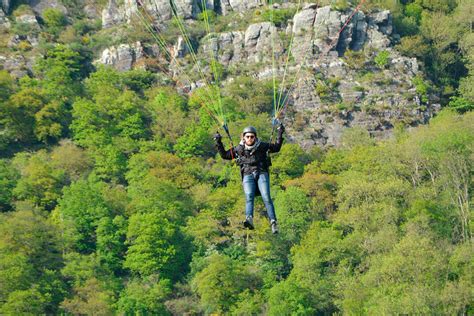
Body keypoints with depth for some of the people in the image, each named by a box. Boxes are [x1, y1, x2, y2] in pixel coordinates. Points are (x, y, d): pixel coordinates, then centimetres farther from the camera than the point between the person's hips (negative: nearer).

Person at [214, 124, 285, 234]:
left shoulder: (262, 146, 11)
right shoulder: (239, 149, 13)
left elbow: (276, 148, 22)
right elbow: (224, 155, 22)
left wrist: (279, 134, 13)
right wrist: (218, 143, 13)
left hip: (262, 173, 0)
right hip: (248, 175, 0)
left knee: (266, 197, -18)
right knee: (249, 196, -25)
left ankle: (273, 222, -24)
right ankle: (249, 219, -46)